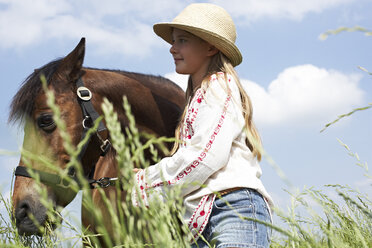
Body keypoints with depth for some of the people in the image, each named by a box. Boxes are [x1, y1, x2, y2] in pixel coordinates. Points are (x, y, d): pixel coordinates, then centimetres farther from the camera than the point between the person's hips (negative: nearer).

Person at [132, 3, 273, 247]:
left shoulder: (220, 85, 0)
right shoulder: (198, 95, 28)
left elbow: (208, 155, -14)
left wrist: (146, 184, -5)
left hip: (235, 210, -9)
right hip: (202, 221, 9)